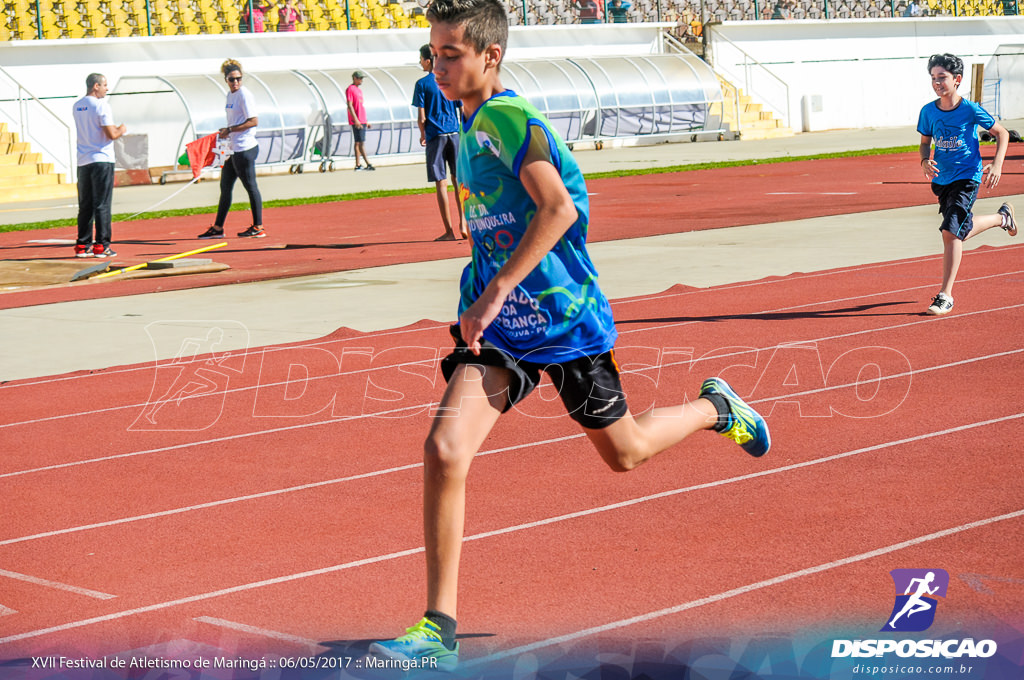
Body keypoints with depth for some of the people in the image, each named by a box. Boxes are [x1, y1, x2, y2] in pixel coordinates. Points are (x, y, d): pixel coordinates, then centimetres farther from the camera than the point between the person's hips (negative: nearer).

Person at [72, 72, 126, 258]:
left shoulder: (77, 107, 12)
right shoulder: (101, 105, -11)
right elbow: (111, 134, -16)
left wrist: (113, 128, 18)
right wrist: (121, 131, 5)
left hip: (83, 162, 7)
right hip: (102, 160, -7)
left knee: (85, 206, 11)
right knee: (102, 205, -3)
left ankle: (82, 245, 12)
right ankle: (101, 246, -4)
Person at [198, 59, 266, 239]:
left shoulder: (244, 95, -13)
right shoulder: (231, 94, 14)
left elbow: (254, 121, -19)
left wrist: (230, 130, -16)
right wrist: (226, 133, 9)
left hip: (245, 149, -10)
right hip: (233, 149, 10)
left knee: (250, 187, -3)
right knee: (225, 187, 12)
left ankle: (258, 228, 3)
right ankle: (218, 228, 19)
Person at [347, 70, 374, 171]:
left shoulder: (359, 90, 20)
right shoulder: (350, 89, -8)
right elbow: (350, 106, -15)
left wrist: (366, 121, 23)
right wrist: (356, 120, -22)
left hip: (362, 121, 9)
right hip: (356, 121, -9)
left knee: (358, 142, 8)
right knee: (361, 142, -11)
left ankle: (358, 165, 9)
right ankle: (368, 164, -15)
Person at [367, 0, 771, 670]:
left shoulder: (506, 117, -18)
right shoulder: (469, 127, 9)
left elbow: (558, 207, -32)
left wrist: (494, 293, -36)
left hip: (562, 318, -7)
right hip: (497, 323, 7)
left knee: (624, 451, 12)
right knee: (444, 450, -13)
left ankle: (715, 407, 44)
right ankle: (439, 630, -9)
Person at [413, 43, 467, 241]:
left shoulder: (422, 84, -4)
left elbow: (421, 117, -7)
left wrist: (422, 135, 10)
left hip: (435, 136, -3)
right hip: (455, 134, 3)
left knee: (441, 184, 0)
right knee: (458, 180, 10)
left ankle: (449, 231, -1)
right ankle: (463, 225, 3)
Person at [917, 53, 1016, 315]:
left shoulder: (971, 110, -13)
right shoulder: (928, 111, -2)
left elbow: (1002, 133, -1)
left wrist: (997, 164, -14)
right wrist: (925, 160, -9)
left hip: (967, 178, -6)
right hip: (942, 179, 6)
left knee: (951, 232, -18)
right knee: (962, 230, 18)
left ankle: (946, 296, -11)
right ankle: (1001, 217, 50)